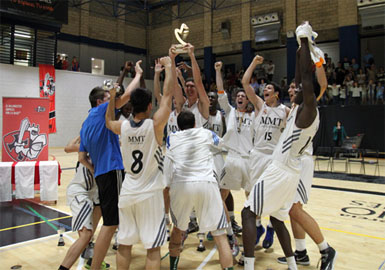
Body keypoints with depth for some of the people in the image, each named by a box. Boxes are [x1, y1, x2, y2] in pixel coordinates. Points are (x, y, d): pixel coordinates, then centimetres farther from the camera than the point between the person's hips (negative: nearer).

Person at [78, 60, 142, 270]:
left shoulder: (85, 125, 21)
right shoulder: (101, 110, -3)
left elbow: (82, 158, 20)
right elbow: (126, 95, -10)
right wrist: (138, 73, 3)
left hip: (101, 174, 10)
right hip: (112, 170, -10)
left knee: (109, 222, 20)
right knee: (111, 224, -7)